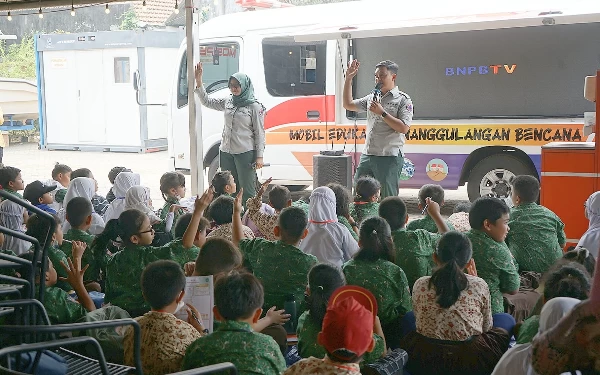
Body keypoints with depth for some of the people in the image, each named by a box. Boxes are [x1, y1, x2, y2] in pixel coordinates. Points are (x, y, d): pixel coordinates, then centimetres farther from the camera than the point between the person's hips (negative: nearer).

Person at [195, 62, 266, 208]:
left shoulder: (255, 107, -6)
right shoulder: (227, 102, 10)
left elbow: (259, 133, -6)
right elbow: (206, 101, 18)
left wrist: (259, 156, -10)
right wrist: (198, 80, 9)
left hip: (245, 153, -6)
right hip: (226, 152, 6)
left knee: (247, 190, -4)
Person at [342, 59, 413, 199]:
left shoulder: (403, 100, -3)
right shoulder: (372, 98, 15)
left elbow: (404, 128, -14)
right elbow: (348, 104, 19)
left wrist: (382, 113, -15)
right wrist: (348, 79, 12)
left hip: (389, 157, -6)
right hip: (367, 156, 6)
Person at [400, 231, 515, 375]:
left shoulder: (420, 285, -5)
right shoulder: (479, 285, -8)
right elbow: (486, 327, 7)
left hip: (425, 363, 2)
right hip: (470, 363, -1)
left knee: (409, 318, 33)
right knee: (506, 320, 26)